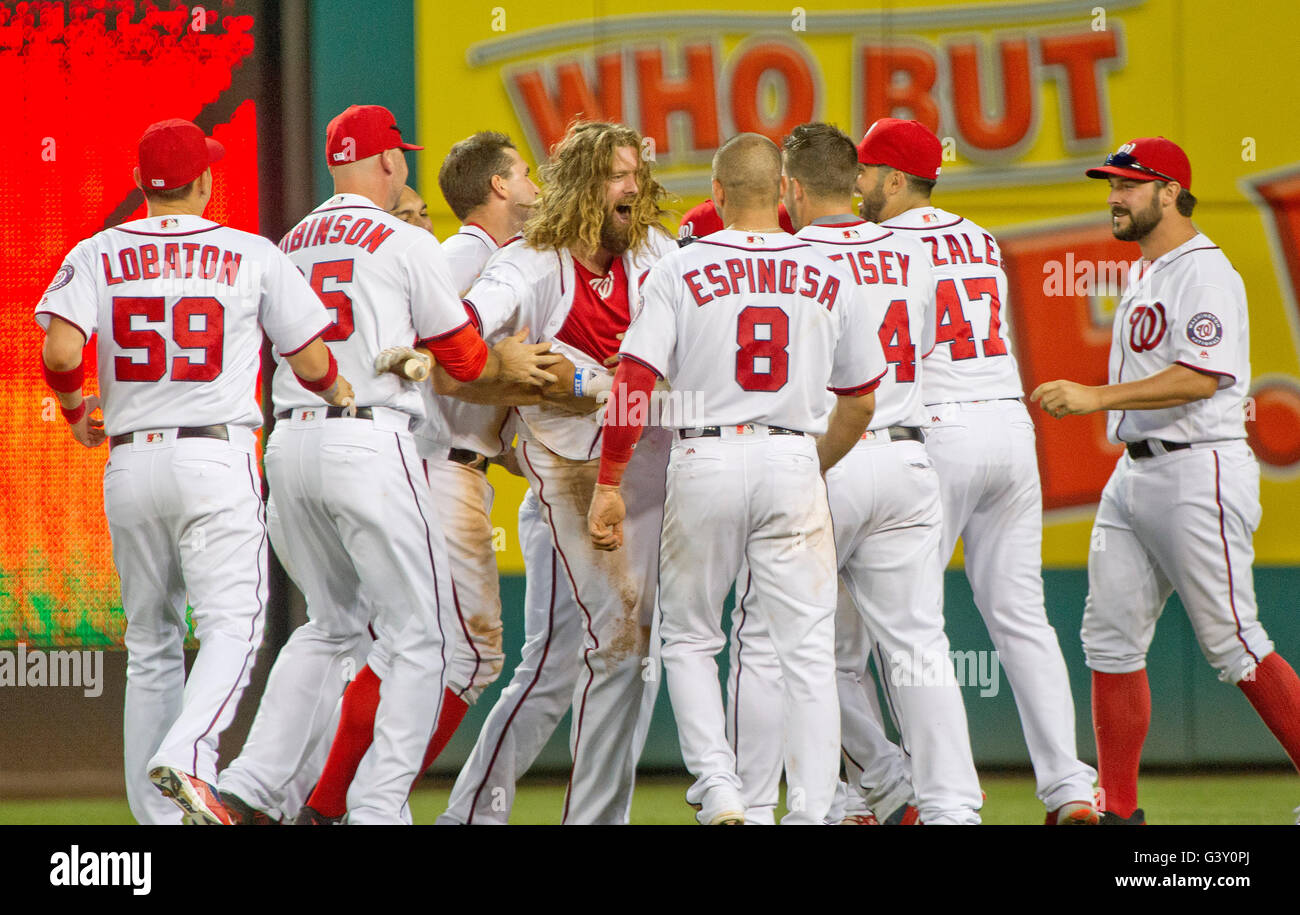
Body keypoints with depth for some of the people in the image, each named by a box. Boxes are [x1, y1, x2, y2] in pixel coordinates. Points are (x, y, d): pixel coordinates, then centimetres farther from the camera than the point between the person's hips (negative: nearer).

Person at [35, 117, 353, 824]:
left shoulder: (98, 255, 4)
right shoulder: (251, 256, 2)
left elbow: (60, 350, -11)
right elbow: (311, 362, 6)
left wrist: (76, 412, 9)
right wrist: (340, 394, 28)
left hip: (128, 465, 3)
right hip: (217, 460, -3)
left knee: (151, 644, 11)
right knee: (230, 626, -7)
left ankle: (156, 810, 10)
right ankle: (185, 757, -32)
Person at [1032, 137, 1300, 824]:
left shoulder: (1204, 272, -13)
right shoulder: (1141, 274, 18)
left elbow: (1200, 377, -24)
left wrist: (1097, 397, -26)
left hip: (1196, 471, -10)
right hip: (1132, 474, 10)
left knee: (1232, 641, -8)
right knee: (1110, 639, 4)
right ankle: (1117, 808, 8)